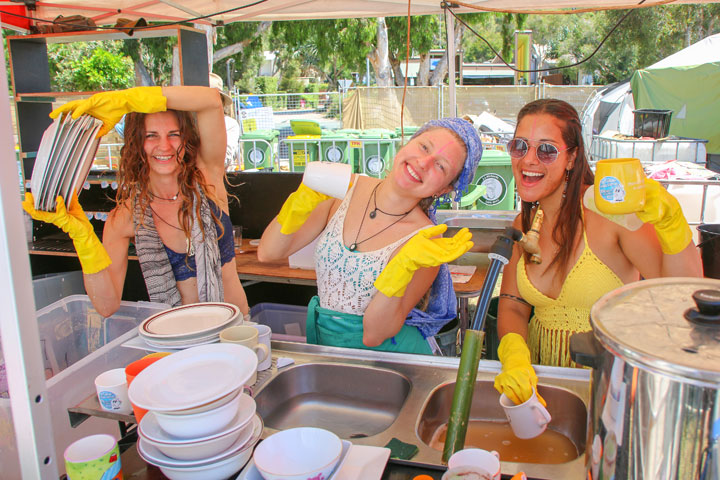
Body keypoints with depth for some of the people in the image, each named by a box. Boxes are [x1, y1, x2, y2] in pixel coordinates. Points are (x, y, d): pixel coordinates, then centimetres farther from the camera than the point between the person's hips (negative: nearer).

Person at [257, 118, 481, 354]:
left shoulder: (425, 241, -13)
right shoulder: (347, 189, -2)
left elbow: (373, 336, -15)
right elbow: (268, 253, 0)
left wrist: (404, 266, -26)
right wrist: (300, 206, -16)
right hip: (322, 339, 3)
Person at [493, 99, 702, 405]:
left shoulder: (608, 212, -14)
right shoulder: (524, 224, 4)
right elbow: (512, 306, 5)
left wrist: (671, 221, -35)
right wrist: (514, 355, -15)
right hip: (540, 377, 4)